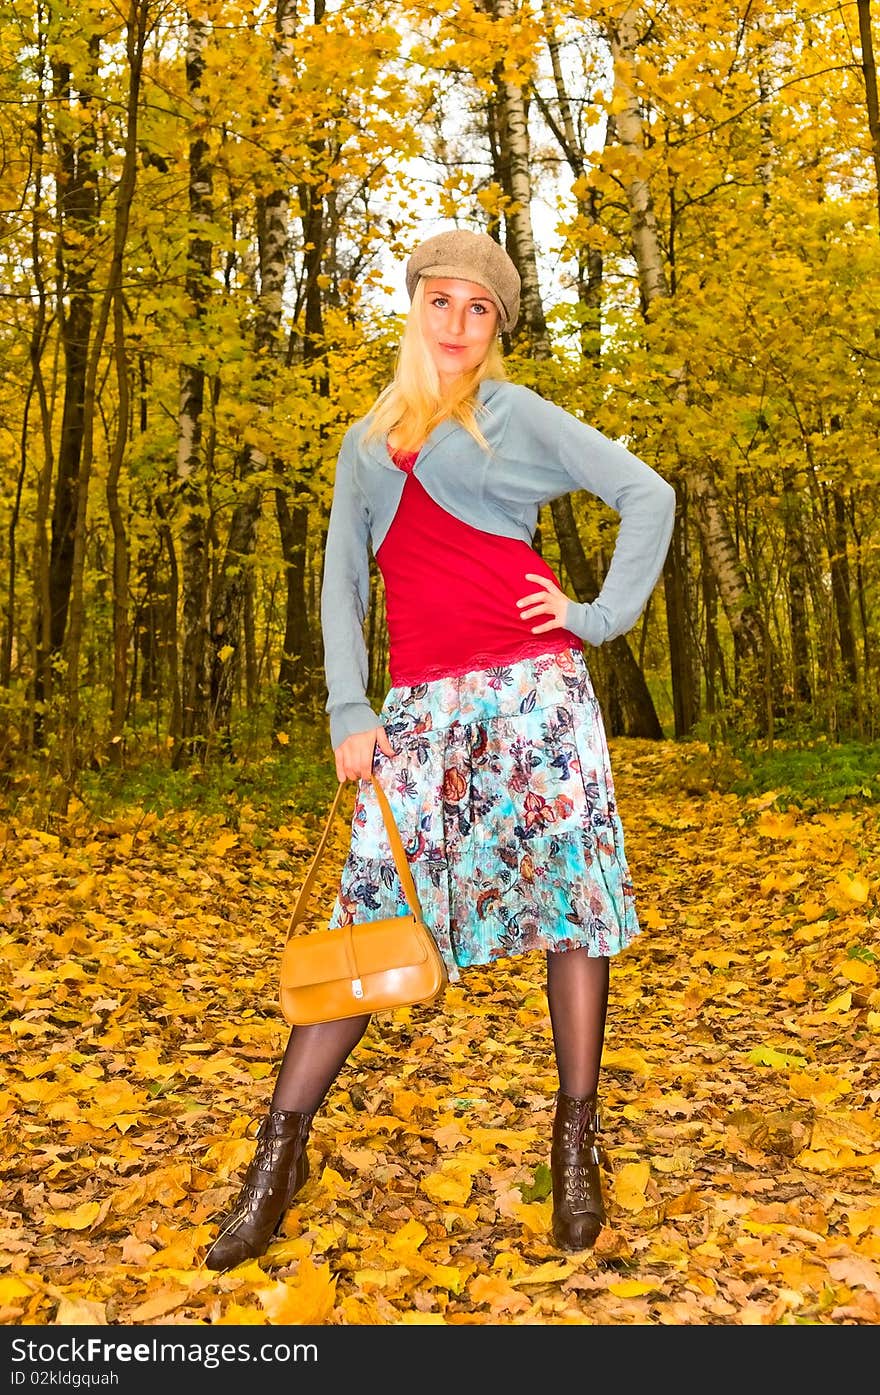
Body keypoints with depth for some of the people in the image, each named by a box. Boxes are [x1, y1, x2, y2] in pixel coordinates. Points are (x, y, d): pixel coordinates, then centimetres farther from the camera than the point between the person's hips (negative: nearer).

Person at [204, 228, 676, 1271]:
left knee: (569, 893, 0)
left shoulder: (515, 414, 9)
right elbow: (341, 582, 14)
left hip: (533, 687, -2)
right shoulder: (365, 444, 19)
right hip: (422, 707, 2)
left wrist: (602, 616, 0)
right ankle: (279, 1153, 7)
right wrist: (348, 711, 3)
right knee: (371, 912, -1)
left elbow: (648, 495, 9)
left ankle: (576, 1143, 13)